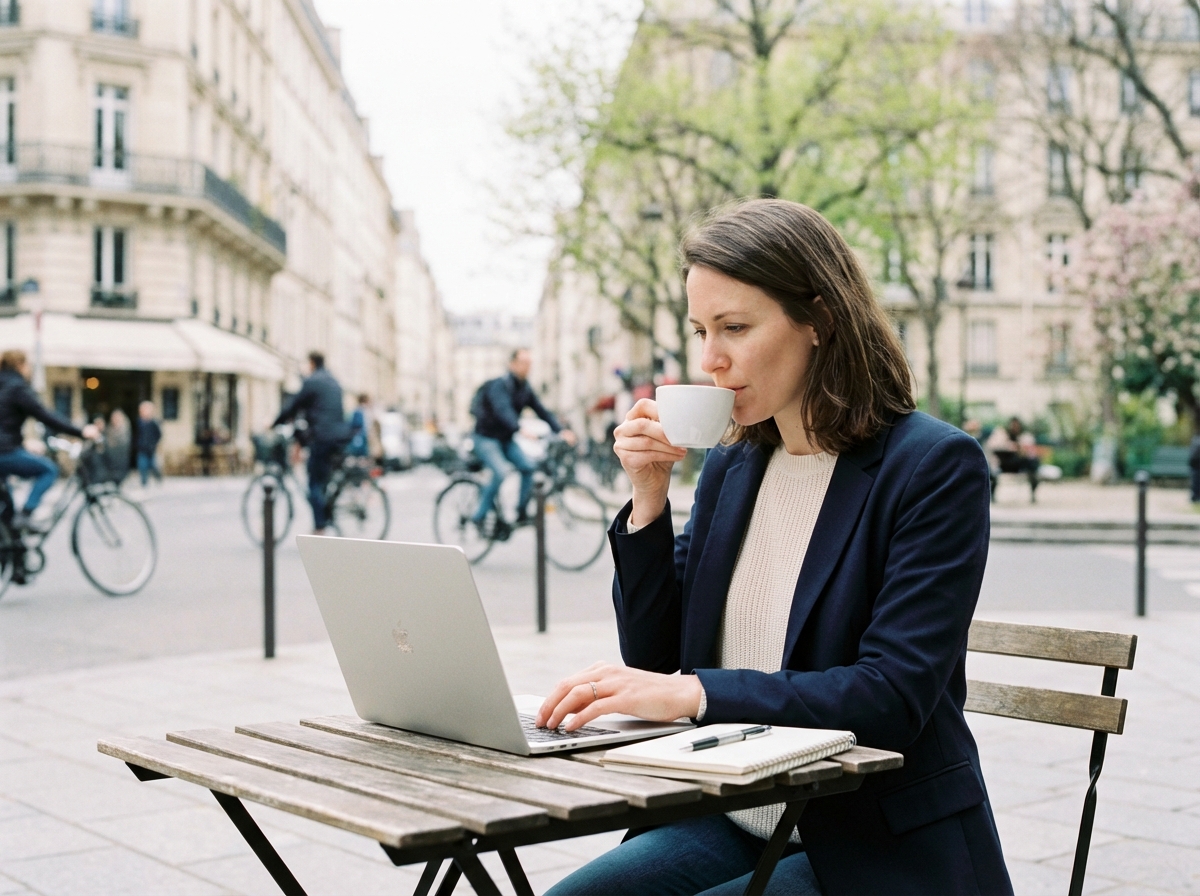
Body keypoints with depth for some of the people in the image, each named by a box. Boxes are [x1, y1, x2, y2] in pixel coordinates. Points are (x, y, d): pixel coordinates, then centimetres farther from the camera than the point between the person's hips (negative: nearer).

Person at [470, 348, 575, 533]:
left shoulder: (526, 389, 4)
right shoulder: (499, 385, -19)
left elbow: (542, 411, -1)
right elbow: (503, 410, -35)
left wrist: (562, 431, -15)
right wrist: (520, 429, -50)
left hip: (506, 439, 7)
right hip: (486, 438, -7)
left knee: (528, 466, -13)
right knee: (500, 471, -28)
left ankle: (522, 512, -1)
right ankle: (480, 515, -14)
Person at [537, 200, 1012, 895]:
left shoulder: (935, 466, -12)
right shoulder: (730, 467, 8)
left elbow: (894, 695, -21)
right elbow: (653, 655, 9)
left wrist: (695, 693, -29)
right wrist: (648, 498, -3)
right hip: (735, 823, 6)